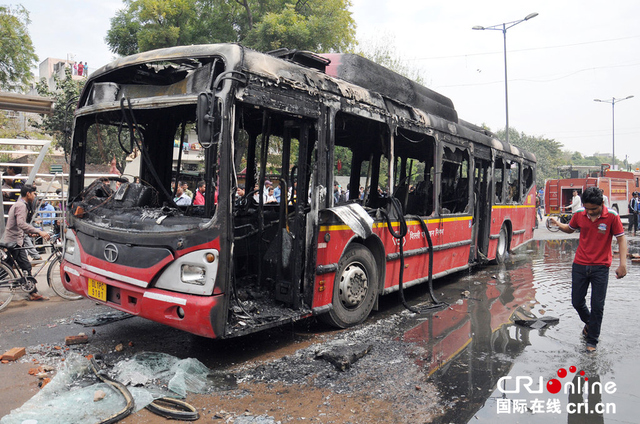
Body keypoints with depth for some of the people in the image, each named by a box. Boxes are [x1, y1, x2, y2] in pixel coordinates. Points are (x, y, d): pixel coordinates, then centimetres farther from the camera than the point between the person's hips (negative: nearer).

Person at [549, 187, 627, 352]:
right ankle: (588, 322, 42)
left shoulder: (612, 216, -12)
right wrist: (558, 224, -6)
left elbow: (621, 239, -7)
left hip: (600, 267, -3)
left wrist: (622, 264, -16)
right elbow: (570, 229, 15)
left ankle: (592, 341, 17)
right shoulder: (579, 214, -3)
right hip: (580, 265, 3)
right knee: (577, 301, 10)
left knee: (597, 306, 1)